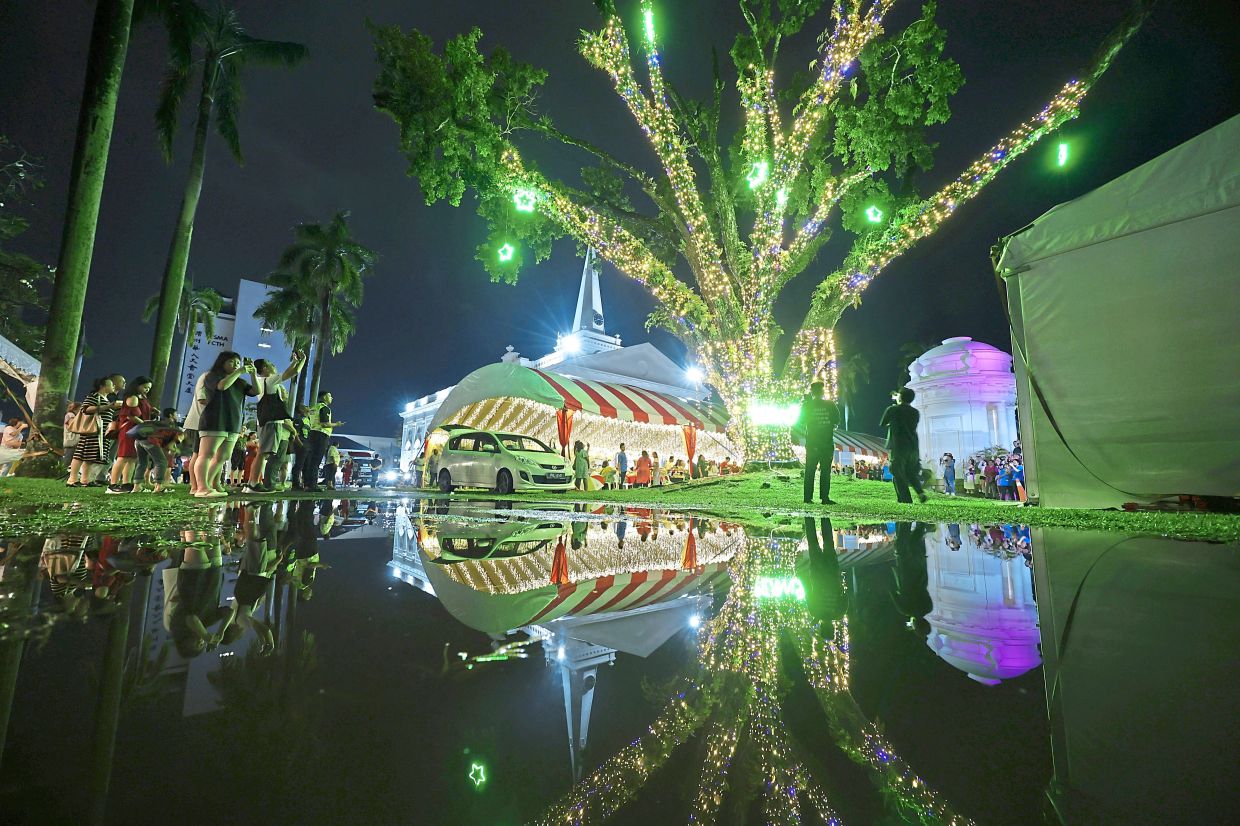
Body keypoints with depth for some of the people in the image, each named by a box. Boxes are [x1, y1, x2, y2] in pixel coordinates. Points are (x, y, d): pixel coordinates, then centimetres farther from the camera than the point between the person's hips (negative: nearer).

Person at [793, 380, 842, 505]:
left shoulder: (807, 405, -3)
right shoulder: (830, 405, -2)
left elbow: (799, 423, 1)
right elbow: (837, 421, 7)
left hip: (812, 444, 0)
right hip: (827, 443, 0)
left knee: (809, 471, 7)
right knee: (825, 471, 5)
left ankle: (807, 497, 5)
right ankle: (825, 497, 1)